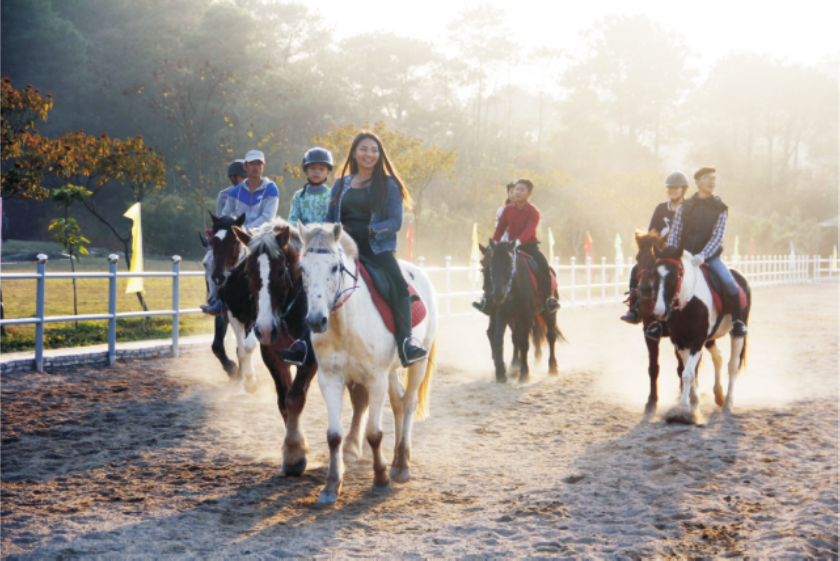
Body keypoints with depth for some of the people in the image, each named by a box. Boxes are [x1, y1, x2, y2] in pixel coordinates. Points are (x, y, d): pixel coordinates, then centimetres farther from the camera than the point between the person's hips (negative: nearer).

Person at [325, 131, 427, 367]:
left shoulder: (388, 185, 7)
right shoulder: (341, 184, 18)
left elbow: (395, 222, -1)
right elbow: (330, 219, 21)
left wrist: (373, 231, -17)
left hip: (377, 248, -3)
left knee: (399, 284, -29)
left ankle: (405, 341, -27)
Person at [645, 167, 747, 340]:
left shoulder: (720, 209, 0)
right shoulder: (685, 207, 4)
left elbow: (717, 237, -10)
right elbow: (674, 234, 3)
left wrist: (702, 256, -25)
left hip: (710, 257, -2)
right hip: (685, 255, 2)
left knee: (729, 283, -25)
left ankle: (737, 321, -4)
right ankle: (659, 320, -1)